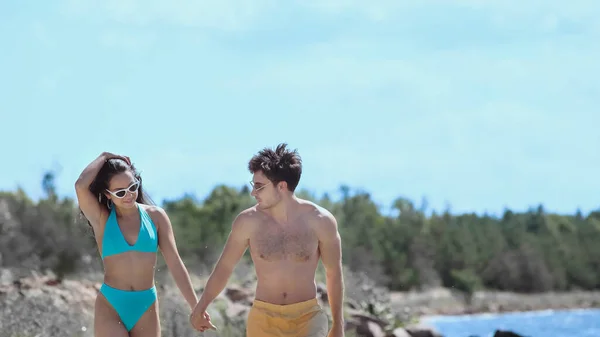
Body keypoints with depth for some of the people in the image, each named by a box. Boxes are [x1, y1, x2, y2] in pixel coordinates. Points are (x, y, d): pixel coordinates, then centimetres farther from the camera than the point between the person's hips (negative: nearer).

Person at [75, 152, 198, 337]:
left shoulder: (155, 216, 3)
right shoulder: (102, 219, -1)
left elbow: (174, 263, 2)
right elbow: (81, 185, -19)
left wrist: (195, 306, -3)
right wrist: (104, 157, -4)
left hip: (146, 307, 2)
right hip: (110, 307, -2)